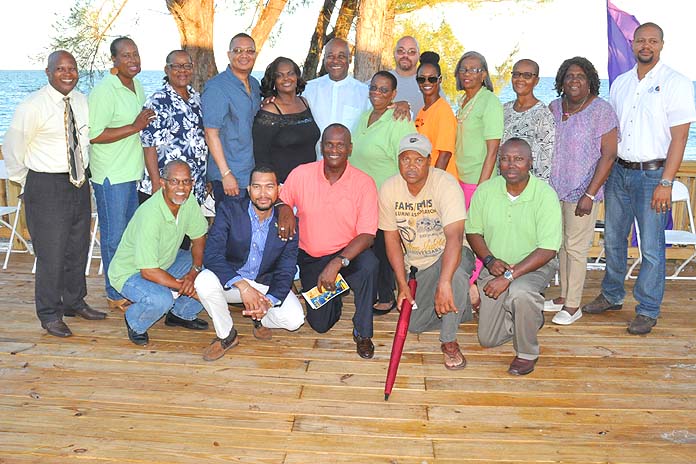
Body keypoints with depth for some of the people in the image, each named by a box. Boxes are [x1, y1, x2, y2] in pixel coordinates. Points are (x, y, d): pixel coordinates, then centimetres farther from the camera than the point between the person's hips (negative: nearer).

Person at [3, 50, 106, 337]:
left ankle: (75, 302, 34)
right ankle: (49, 315, 14)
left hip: (79, 182, 6)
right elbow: (12, 148, -6)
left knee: (78, 248, 16)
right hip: (47, 187, -6)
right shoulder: (33, 106, -13)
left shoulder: (82, 101, 5)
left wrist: (83, 172, 14)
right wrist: (26, 181, 1)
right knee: (51, 252, -2)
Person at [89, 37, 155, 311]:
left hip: (132, 172, 8)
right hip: (111, 175, -8)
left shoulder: (137, 87, 12)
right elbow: (93, 135, -21)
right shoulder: (105, 91, -15)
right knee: (114, 236, 1)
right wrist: (134, 127, -21)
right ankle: (115, 295, 12)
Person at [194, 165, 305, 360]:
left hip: (267, 284, 1)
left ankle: (260, 317, 15)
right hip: (231, 281, 0)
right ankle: (227, 335, -6)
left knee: (294, 319, -21)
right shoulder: (229, 209, -17)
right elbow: (211, 255, -25)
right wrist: (242, 285, -37)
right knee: (205, 281, -32)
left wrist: (269, 300, -29)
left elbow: (285, 271, -11)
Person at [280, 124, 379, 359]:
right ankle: (334, 296, 34)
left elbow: (367, 234, -18)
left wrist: (337, 263, -32)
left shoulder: (364, 182, -14)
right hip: (310, 257, 2)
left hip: (348, 252, -1)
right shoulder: (301, 174, -9)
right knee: (320, 324, -4)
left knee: (369, 264, -37)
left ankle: (362, 333, -13)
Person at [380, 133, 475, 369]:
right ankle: (459, 306, 30)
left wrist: (444, 283, -48)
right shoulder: (389, 189, -11)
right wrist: (402, 284, -11)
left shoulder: (446, 184, -25)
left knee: (455, 271, -39)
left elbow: (454, 236, -36)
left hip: (448, 254, -4)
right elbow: (392, 238, -5)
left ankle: (449, 342, -18)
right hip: (415, 264, 5)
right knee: (414, 324, 0)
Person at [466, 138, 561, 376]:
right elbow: (473, 231, 2)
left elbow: (547, 250, -23)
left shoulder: (545, 195, -19)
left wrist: (509, 276, -29)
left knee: (519, 292, -39)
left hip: (535, 265, -4)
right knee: (488, 339, 2)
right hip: (495, 266, 4)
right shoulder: (486, 190, -8)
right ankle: (530, 315, 33)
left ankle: (527, 354, -10)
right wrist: (489, 260, -16)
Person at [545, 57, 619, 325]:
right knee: (560, 244, 14)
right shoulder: (554, 108, 6)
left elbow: (608, 155, -12)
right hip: (554, 189, 6)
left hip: (581, 192, -5)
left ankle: (573, 306, 13)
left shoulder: (601, 110, -10)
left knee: (575, 248, 0)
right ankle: (564, 296, 28)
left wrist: (589, 195, -17)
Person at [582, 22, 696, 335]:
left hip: (652, 173, -5)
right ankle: (612, 296, 30)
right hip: (618, 171, 5)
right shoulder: (620, 83, 10)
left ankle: (648, 310, 12)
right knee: (613, 239, 14)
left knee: (651, 247, 0)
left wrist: (665, 183, -16)